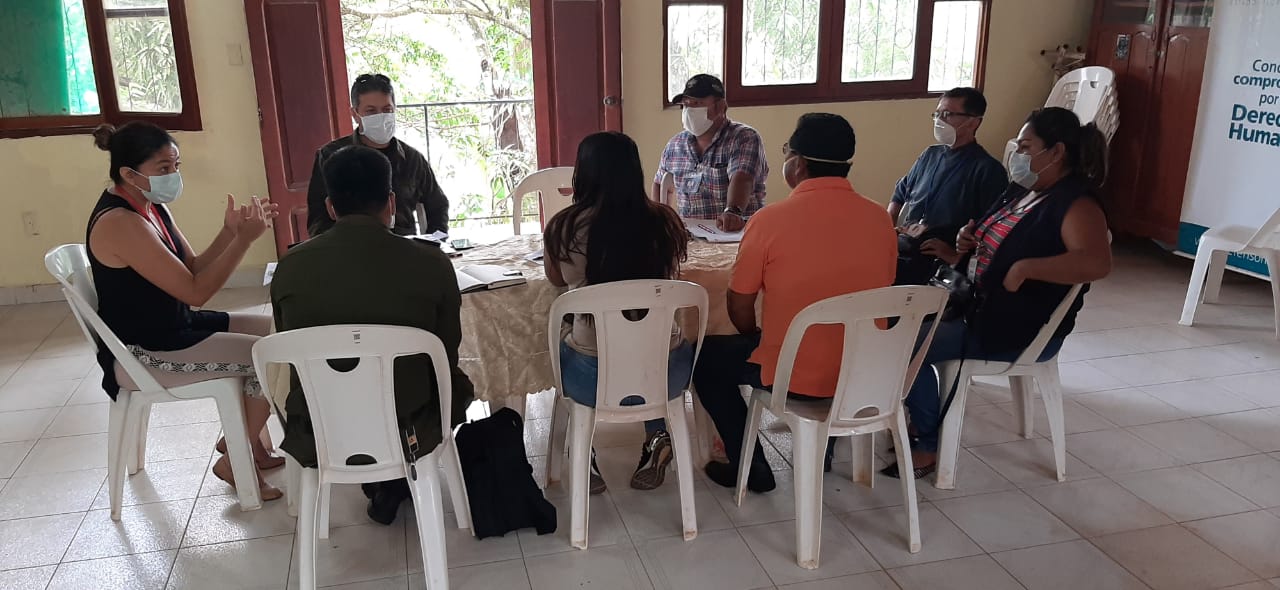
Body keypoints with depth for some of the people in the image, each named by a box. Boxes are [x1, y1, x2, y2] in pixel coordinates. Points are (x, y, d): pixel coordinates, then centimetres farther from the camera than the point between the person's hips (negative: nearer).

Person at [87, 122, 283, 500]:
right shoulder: (120, 223, -24)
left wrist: (230, 232, -9)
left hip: (174, 328, 10)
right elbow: (196, 291, -25)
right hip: (142, 353, -10)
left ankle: (242, 438, 18)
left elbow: (193, 270, 5)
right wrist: (244, 240, -24)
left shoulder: (152, 208, 6)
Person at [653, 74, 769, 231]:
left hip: (738, 232, -5)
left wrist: (733, 212, -42)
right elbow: (660, 184, 27)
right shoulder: (675, 144, 12)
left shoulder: (744, 139, -5)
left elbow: (741, 179, -23)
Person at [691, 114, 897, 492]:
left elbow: (740, 311, -8)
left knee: (706, 355, 20)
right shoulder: (880, 219, -2)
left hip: (794, 376, -5)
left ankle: (750, 466, 21)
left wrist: (758, 337, 14)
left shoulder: (771, 219, -17)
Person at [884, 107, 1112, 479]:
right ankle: (922, 417, 17)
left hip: (1022, 330, -10)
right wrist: (966, 244, 5)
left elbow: (1097, 262, -36)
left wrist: (1024, 268, -34)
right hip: (979, 307, 10)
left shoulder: (1075, 203, -18)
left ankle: (929, 444, 1)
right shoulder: (1020, 191, 11)